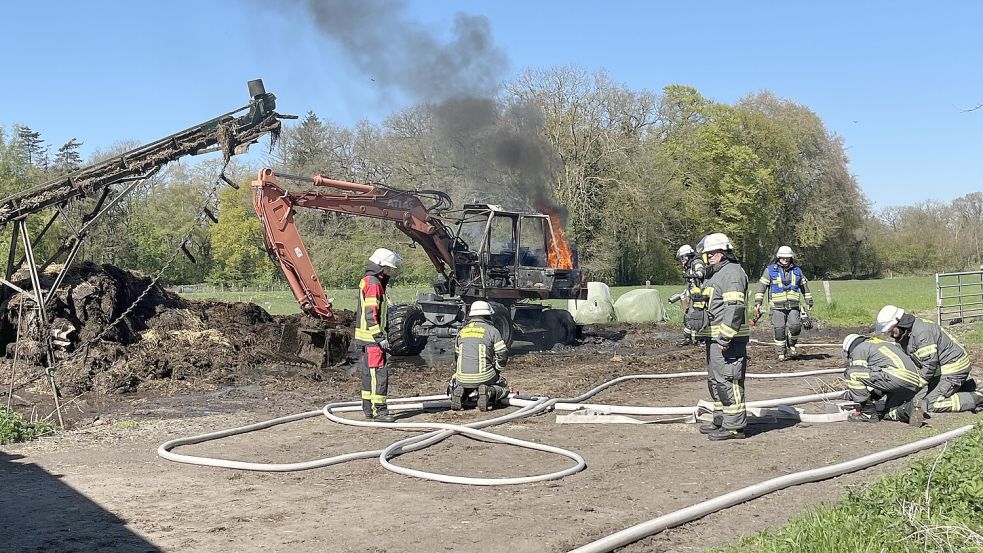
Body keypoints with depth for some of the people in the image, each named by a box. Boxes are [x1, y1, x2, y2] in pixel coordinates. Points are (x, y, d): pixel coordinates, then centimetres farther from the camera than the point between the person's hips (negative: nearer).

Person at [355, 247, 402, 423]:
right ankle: (378, 410, -9)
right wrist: (380, 338, -21)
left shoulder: (368, 281, 18)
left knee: (369, 372, 15)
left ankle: (368, 407, 23)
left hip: (366, 336, 11)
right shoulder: (373, 284, -16)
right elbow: (370, 314, -22)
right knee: (379, 373, -10)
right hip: (372, 337, -11)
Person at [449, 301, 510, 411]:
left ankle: (458, 393, 0)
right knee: (504, 388, 23)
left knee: (453, 384, 36)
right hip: (484, 377, -3)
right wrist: (496, 370, 14)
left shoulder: (461, 332, 14)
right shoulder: (491, 330, 0)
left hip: (463, 378, 3)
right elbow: (503, 355, -3)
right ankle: (489, 392, -10)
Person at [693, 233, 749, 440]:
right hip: (715, 338, 11)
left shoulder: (732, 273, -14)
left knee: (727, 381, -10)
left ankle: (734, 426, -6)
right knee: (715, 380, 17)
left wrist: (725, 337, -26)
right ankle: (721, 420, 27)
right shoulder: (715, 274, 21)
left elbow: (734, 307, -23)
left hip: (728, 339, -11)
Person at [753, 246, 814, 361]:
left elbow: (804, 286, 24)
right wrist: (758, 303, -3)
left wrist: (809, 301, 24)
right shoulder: (770, 270, 4)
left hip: (793, 306, 2)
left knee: (795, 326, -14)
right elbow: (761, 286, 3)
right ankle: (781, 354, 6)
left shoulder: (797, 270, 14)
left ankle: (791, 345, 12)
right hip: (777, 307, -2)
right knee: (780, 330, -5)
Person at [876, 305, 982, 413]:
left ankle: (977, 399, -7)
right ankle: (967, 385, 23)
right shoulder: (904, 334, 5)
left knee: (929, 405, -15)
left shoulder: (922, 332, -26)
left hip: (954, 368, -10)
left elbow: (929, 365, -28)